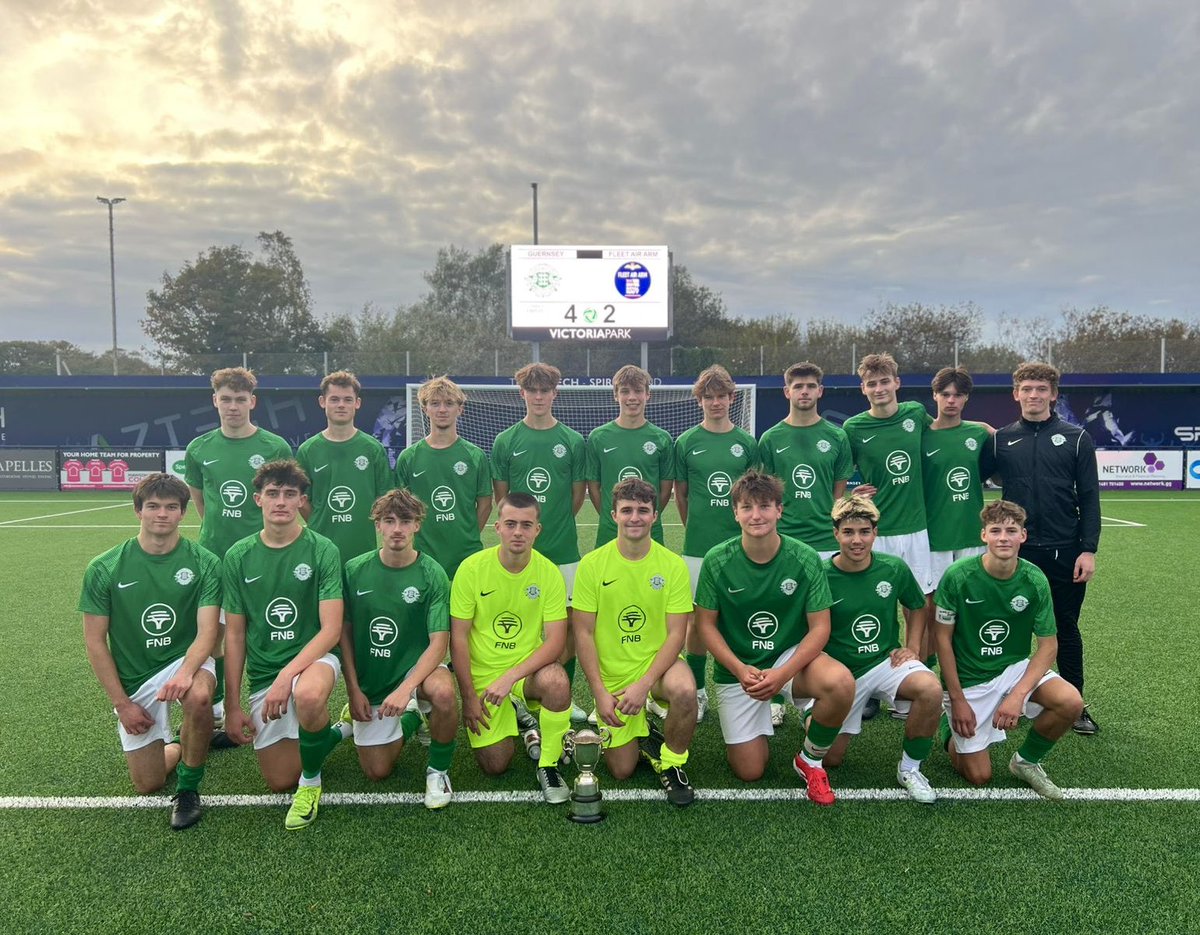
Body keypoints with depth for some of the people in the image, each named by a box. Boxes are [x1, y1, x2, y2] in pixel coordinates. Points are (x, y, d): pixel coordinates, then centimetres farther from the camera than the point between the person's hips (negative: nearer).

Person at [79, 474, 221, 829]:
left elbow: (207, 632, -17)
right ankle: (179, 744, 40)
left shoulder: (204, 563, -11)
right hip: (134, 679, 2)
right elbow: (94, 640, -3)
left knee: (198, 695, -38)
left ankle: (188, 788, -11)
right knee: (147, 784, 3)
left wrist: (186, 672, -38)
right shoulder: (103, 569, -8)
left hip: (186, 660, -2)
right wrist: (121, 703, -6)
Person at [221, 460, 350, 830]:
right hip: (262, 672, 4)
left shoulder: (322, 551, -10)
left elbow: (331, 629, -15)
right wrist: (232, 706, 2)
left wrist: (287, 674, -28)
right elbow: (234, 635, 4)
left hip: (313, 659, -4)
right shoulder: (238, 556, 0)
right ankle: (333, 731, 33)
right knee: (279, 781, 2)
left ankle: (311, 781, -9)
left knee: (308, 694, -40)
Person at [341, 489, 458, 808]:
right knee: (377, 772, 4)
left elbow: (439, 643, -20)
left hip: (417, 665, -2)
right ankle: (410, 719, 35)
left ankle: (438, 769, -8)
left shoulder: (432, 574, -16)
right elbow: (344, 631, -1)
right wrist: (353, 690, -5)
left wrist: (405, 689, -32)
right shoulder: (355, 570, -9)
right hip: (370, 679, 3)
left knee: (443, 692, -37)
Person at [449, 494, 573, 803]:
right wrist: (469, 697, -9)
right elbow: (458, 637, -7)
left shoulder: (549, 573, -11)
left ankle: (548, 765, -8)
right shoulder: (472, 568, -12)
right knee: (495, 765, -5)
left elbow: (555, 640, -14)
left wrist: (510, 677, -26)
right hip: (483, 675, 0)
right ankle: (513, 718, 29)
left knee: (556, 681, -34)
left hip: (529, 669, 0)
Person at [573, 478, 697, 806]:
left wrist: (644, 684, -22)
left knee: (684, 690, -35)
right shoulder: (592, 564, -9)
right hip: (611, 677, 1)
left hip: (657, 663, 0)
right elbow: (583, 633, -7)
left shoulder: (673, 565, -9)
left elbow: (676, 634, -10)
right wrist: (600, 692, -14)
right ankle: (638, 727, 34)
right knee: (621, 770, 0)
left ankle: (671, 762, -5)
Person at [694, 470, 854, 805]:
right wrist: (740, 670, -19)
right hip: (736, 668, 0)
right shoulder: (717, 561, -13)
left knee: (841, 683, -32)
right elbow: (706, 624, -6)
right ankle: (765, 714, 32)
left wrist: (782, 674, -23)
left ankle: (810, 759, -3)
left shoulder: (805, 559, -14)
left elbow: (820, 627, -10)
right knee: (750, 771, -1)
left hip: (792, 656, 0)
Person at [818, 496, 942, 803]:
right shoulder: (822, 576, -14)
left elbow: (918, 607, 13)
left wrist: (912, 647, 0)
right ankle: (859, 709, 33)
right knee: (830, 758, 0)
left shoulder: (894, 568, -6)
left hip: (886, 662, 1)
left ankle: (910, 769, -8)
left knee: (931, 689, -32)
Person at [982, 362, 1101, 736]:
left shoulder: (1076, 438, 2)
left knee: (1066, 628, 9)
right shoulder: (1001, 439, 4)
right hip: (1015, 551, 1)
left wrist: (1088, 549, -7)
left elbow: (1089, 498, 0)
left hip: (1064, 551, -1)